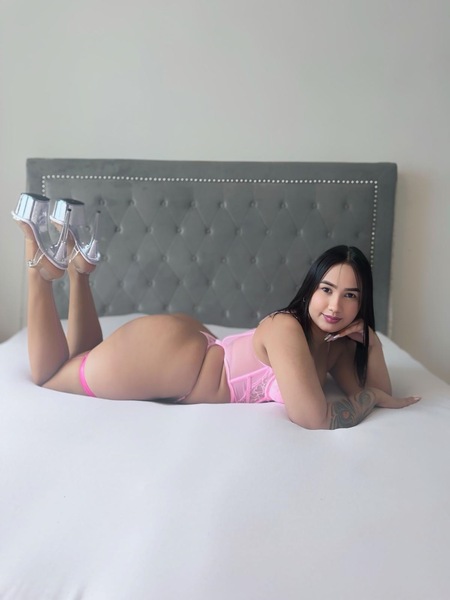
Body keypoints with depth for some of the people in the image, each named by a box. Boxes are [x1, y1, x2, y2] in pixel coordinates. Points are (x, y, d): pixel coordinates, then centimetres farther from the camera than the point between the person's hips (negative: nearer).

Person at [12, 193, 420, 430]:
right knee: (47, 375, 14)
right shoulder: (286, 328, -29)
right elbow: (315, 418, -32)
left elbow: (380, 391, 2)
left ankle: (80, 264, 24)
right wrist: (369, 398, -15)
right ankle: (42, 266, 17)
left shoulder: (338, 340, -2)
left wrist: (371, 341, -14)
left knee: (82, 364, 29)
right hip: (164, 353, -8)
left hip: (190, 341, 8)